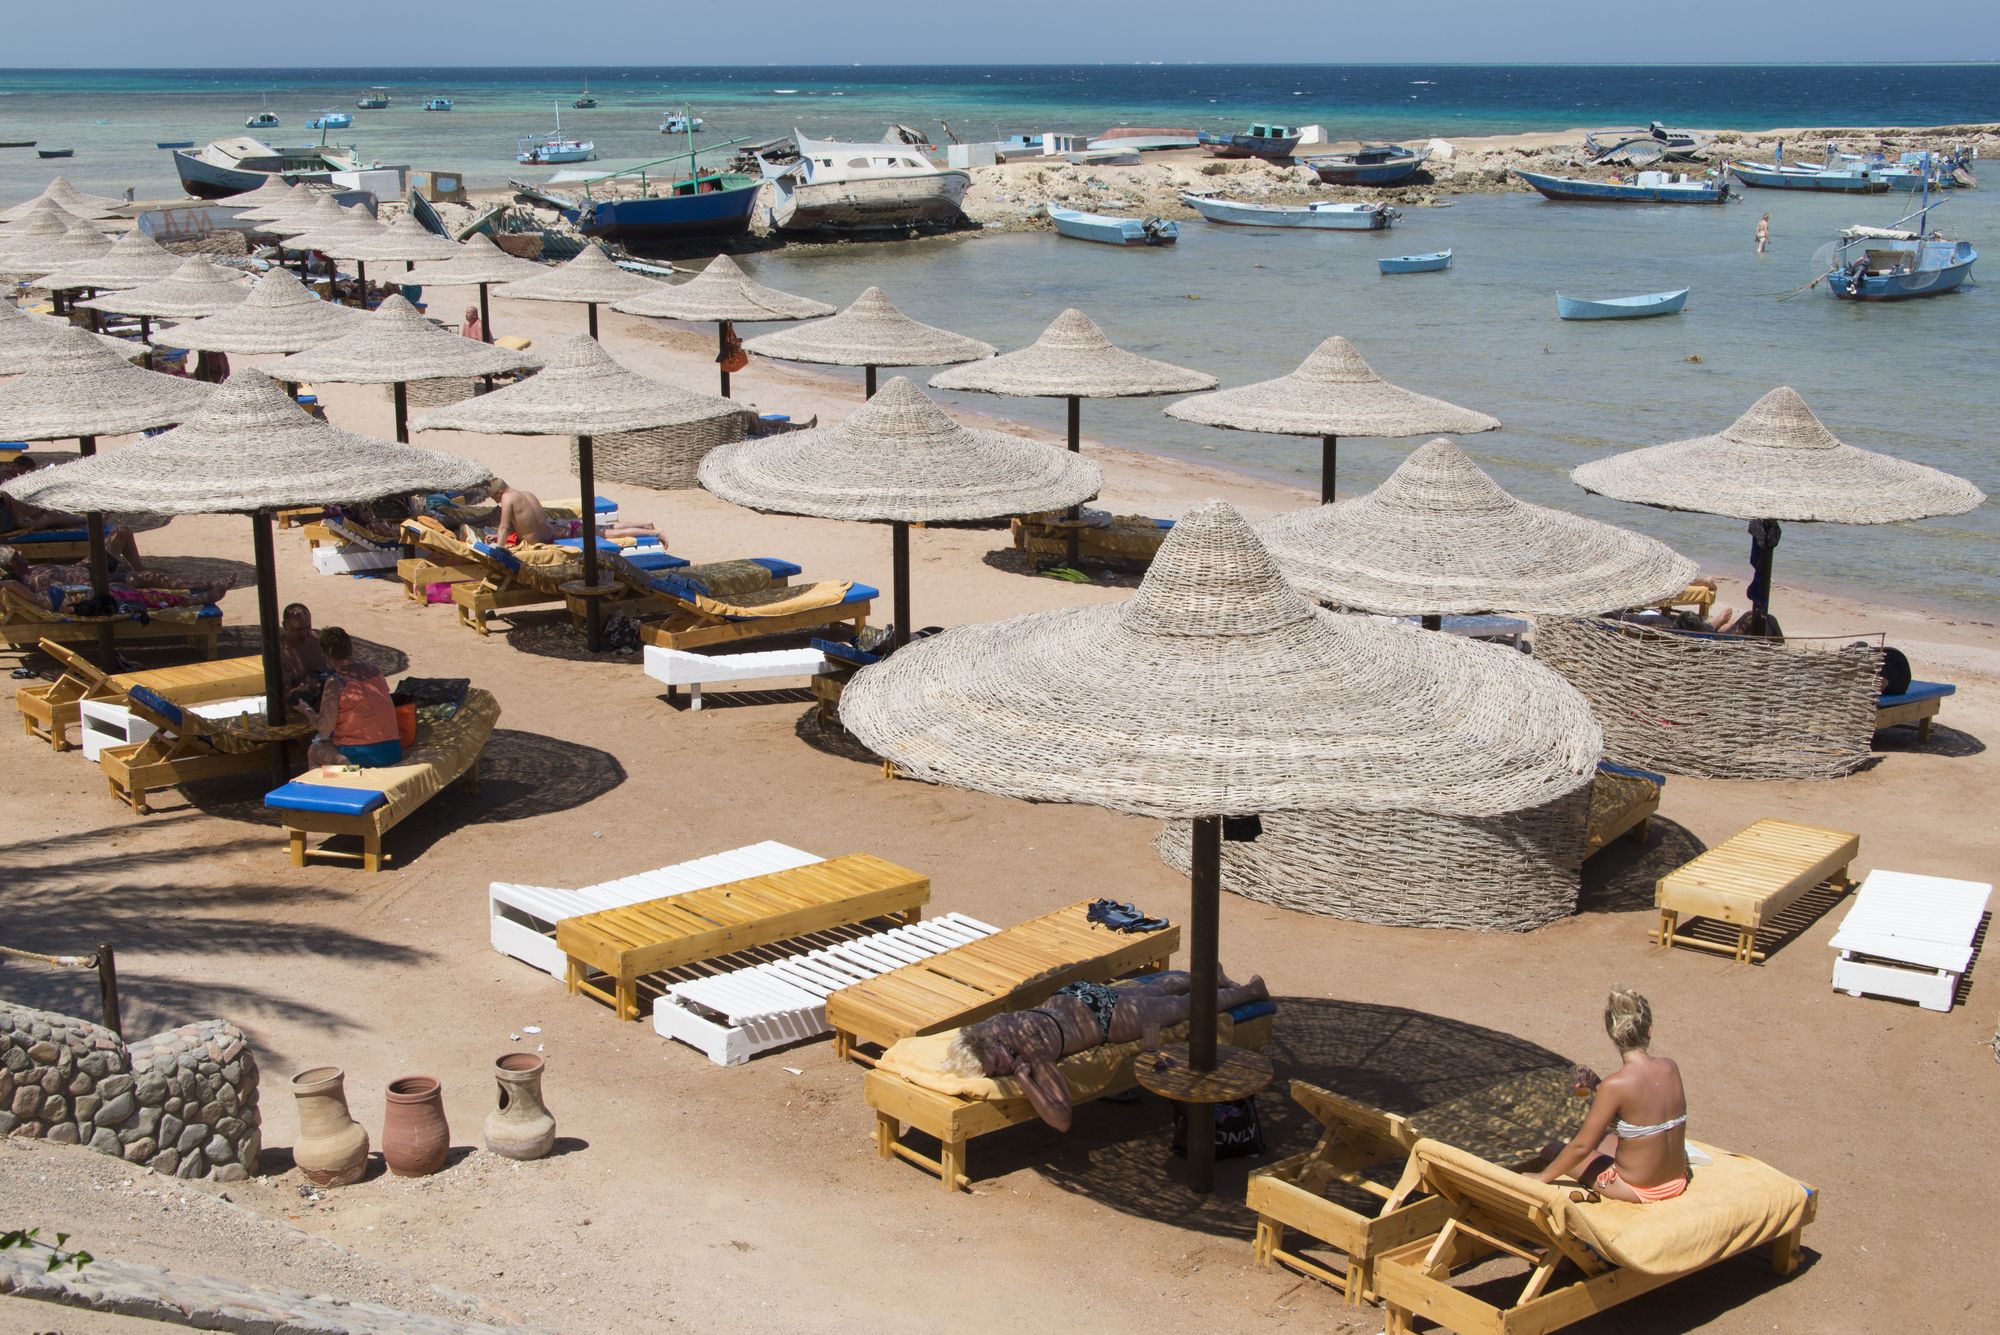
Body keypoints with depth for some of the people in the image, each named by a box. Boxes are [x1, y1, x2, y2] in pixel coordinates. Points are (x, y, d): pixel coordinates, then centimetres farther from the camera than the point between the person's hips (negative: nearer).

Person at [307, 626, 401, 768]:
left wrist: (321, 735, 4)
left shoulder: (335, 682, -11)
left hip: (359, 755, -7)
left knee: (313, 751, 21)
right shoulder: (375, 671, 8)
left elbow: (327, 724, -18)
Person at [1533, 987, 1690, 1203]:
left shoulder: (1615, 1085, -25)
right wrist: (1597, 1087, 5)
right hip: (1677, 1183, 6)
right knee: (1601, 1138, 31)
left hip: (1636, 1191, -6)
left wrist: (1543, 1177, -6)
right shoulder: (1670, 1068, -7)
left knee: (1552, 1151, 13)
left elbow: (1582, 1146, -18)